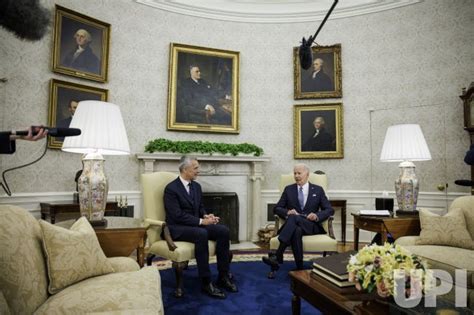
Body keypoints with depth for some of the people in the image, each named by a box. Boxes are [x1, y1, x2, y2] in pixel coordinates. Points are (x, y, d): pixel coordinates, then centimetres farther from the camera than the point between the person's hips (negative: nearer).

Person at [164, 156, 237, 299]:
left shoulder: (196, 186, 11)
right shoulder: (171, 189, -13)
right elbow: (177, 215, -20)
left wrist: (206, 216, -6)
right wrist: (201, 221, -23)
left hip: (196, 225, 7)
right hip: (177, 228, -7)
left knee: (223, 230, -16)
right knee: (201, 234, -37)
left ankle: (223, 276, -8)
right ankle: (206, 282, -26)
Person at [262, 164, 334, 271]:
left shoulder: (318, 190, 14)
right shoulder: (288, 189, 16)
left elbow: (329, 210, 10)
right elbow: (277, 208, 12)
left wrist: (317, 216, -13)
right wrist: (287, 212, -11)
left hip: (312, 226, -1)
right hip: (294, 225, 1)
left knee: (294, 218, -36)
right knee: (297, 231, -39)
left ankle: (278, 256, -45)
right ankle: (299, 268, -40)